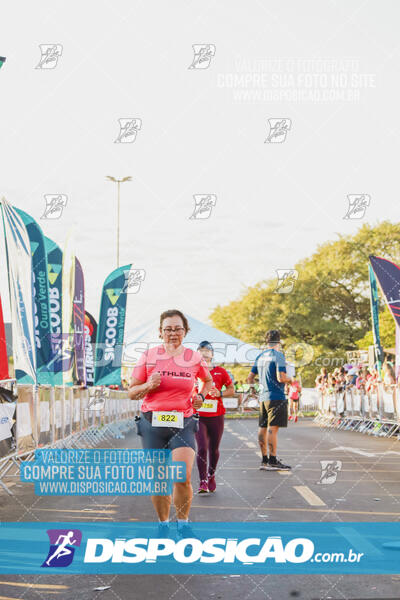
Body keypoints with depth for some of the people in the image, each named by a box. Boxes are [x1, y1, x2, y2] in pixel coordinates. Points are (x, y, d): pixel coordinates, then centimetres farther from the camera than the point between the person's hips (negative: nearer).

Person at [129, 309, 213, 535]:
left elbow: (208, 380, 25)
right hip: (152, 423, 1)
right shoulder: (148, 356, 2)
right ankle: (163, 524, 26)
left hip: (183, 423, -1)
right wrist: (148, 386, -13)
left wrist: (201, 396, 6)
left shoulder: (195, 358, 5)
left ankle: (183, 522, 12)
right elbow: (132, 392, 6)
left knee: (183, 478, -13)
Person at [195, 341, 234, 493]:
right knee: (202, 448, -12)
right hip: (198, 416, -1)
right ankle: (203, 482, -6)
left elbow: (231, 389, 9)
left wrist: (220, 393, -9)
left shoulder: (220, 371, 4)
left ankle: (211, 476, 33)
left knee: (214, 449, 10)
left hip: (216, 416, 1)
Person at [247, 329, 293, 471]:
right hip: (276, 397, -8)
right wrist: (289, 379, 1)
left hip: (263, 397, 8)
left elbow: (250, 378, 17)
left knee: (263, 428, 9)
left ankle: (264, 460, 16)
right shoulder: (278, 355, -9)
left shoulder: (260, 357, 13)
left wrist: (252, 383, 37)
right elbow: (281, 378, -19)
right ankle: (272, 461, -9)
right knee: (273, 428, -9)